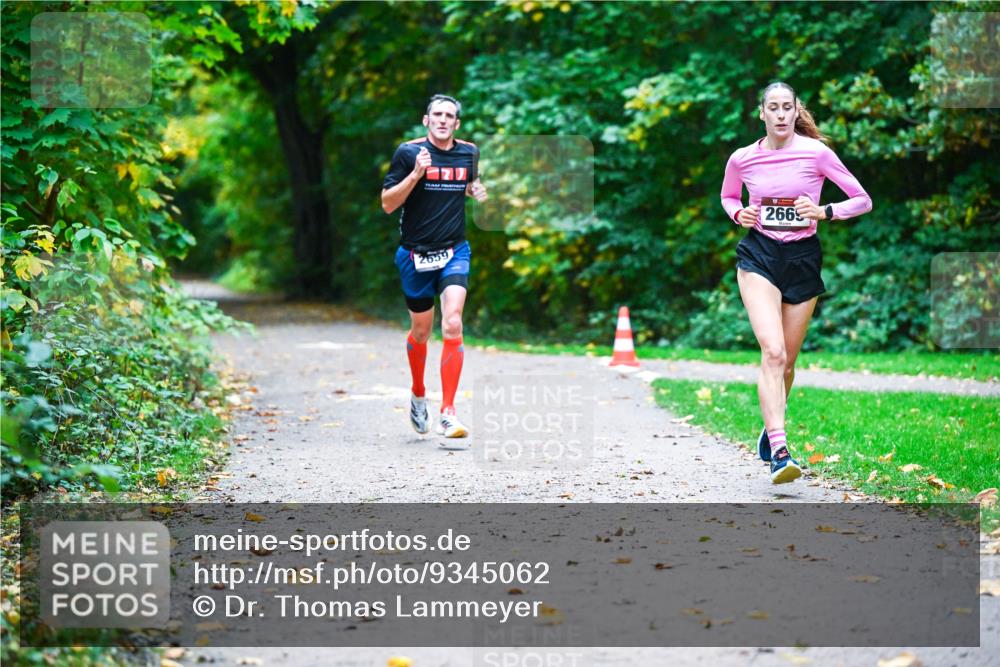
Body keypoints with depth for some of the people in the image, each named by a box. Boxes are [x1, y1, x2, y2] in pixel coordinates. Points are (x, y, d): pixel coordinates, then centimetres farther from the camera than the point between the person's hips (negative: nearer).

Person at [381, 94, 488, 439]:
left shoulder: (469, 152, 4)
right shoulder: (408, 152, -7)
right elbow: (388, 204, -9)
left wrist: (477, 191, 2)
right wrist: (416, 173, -21)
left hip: (455, 252, 1)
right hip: (416, 255, -1)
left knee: (452, 325, -17)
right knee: (421, 330, 12)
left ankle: (448, 413, -15)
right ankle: (418, 394, 40)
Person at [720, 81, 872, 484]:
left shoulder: (816, 153, -5)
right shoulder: (742, 159, 1)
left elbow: (863, 200, 0)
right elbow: (728, 196, 22)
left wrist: (824, 212, -16)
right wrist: (739, 214, 0)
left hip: (803, 258, 1)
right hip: (758, 256, -1)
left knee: (786, 360, 8)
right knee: (773, 351, -19)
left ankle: (771, 426, 36)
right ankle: (779, 451, -26)